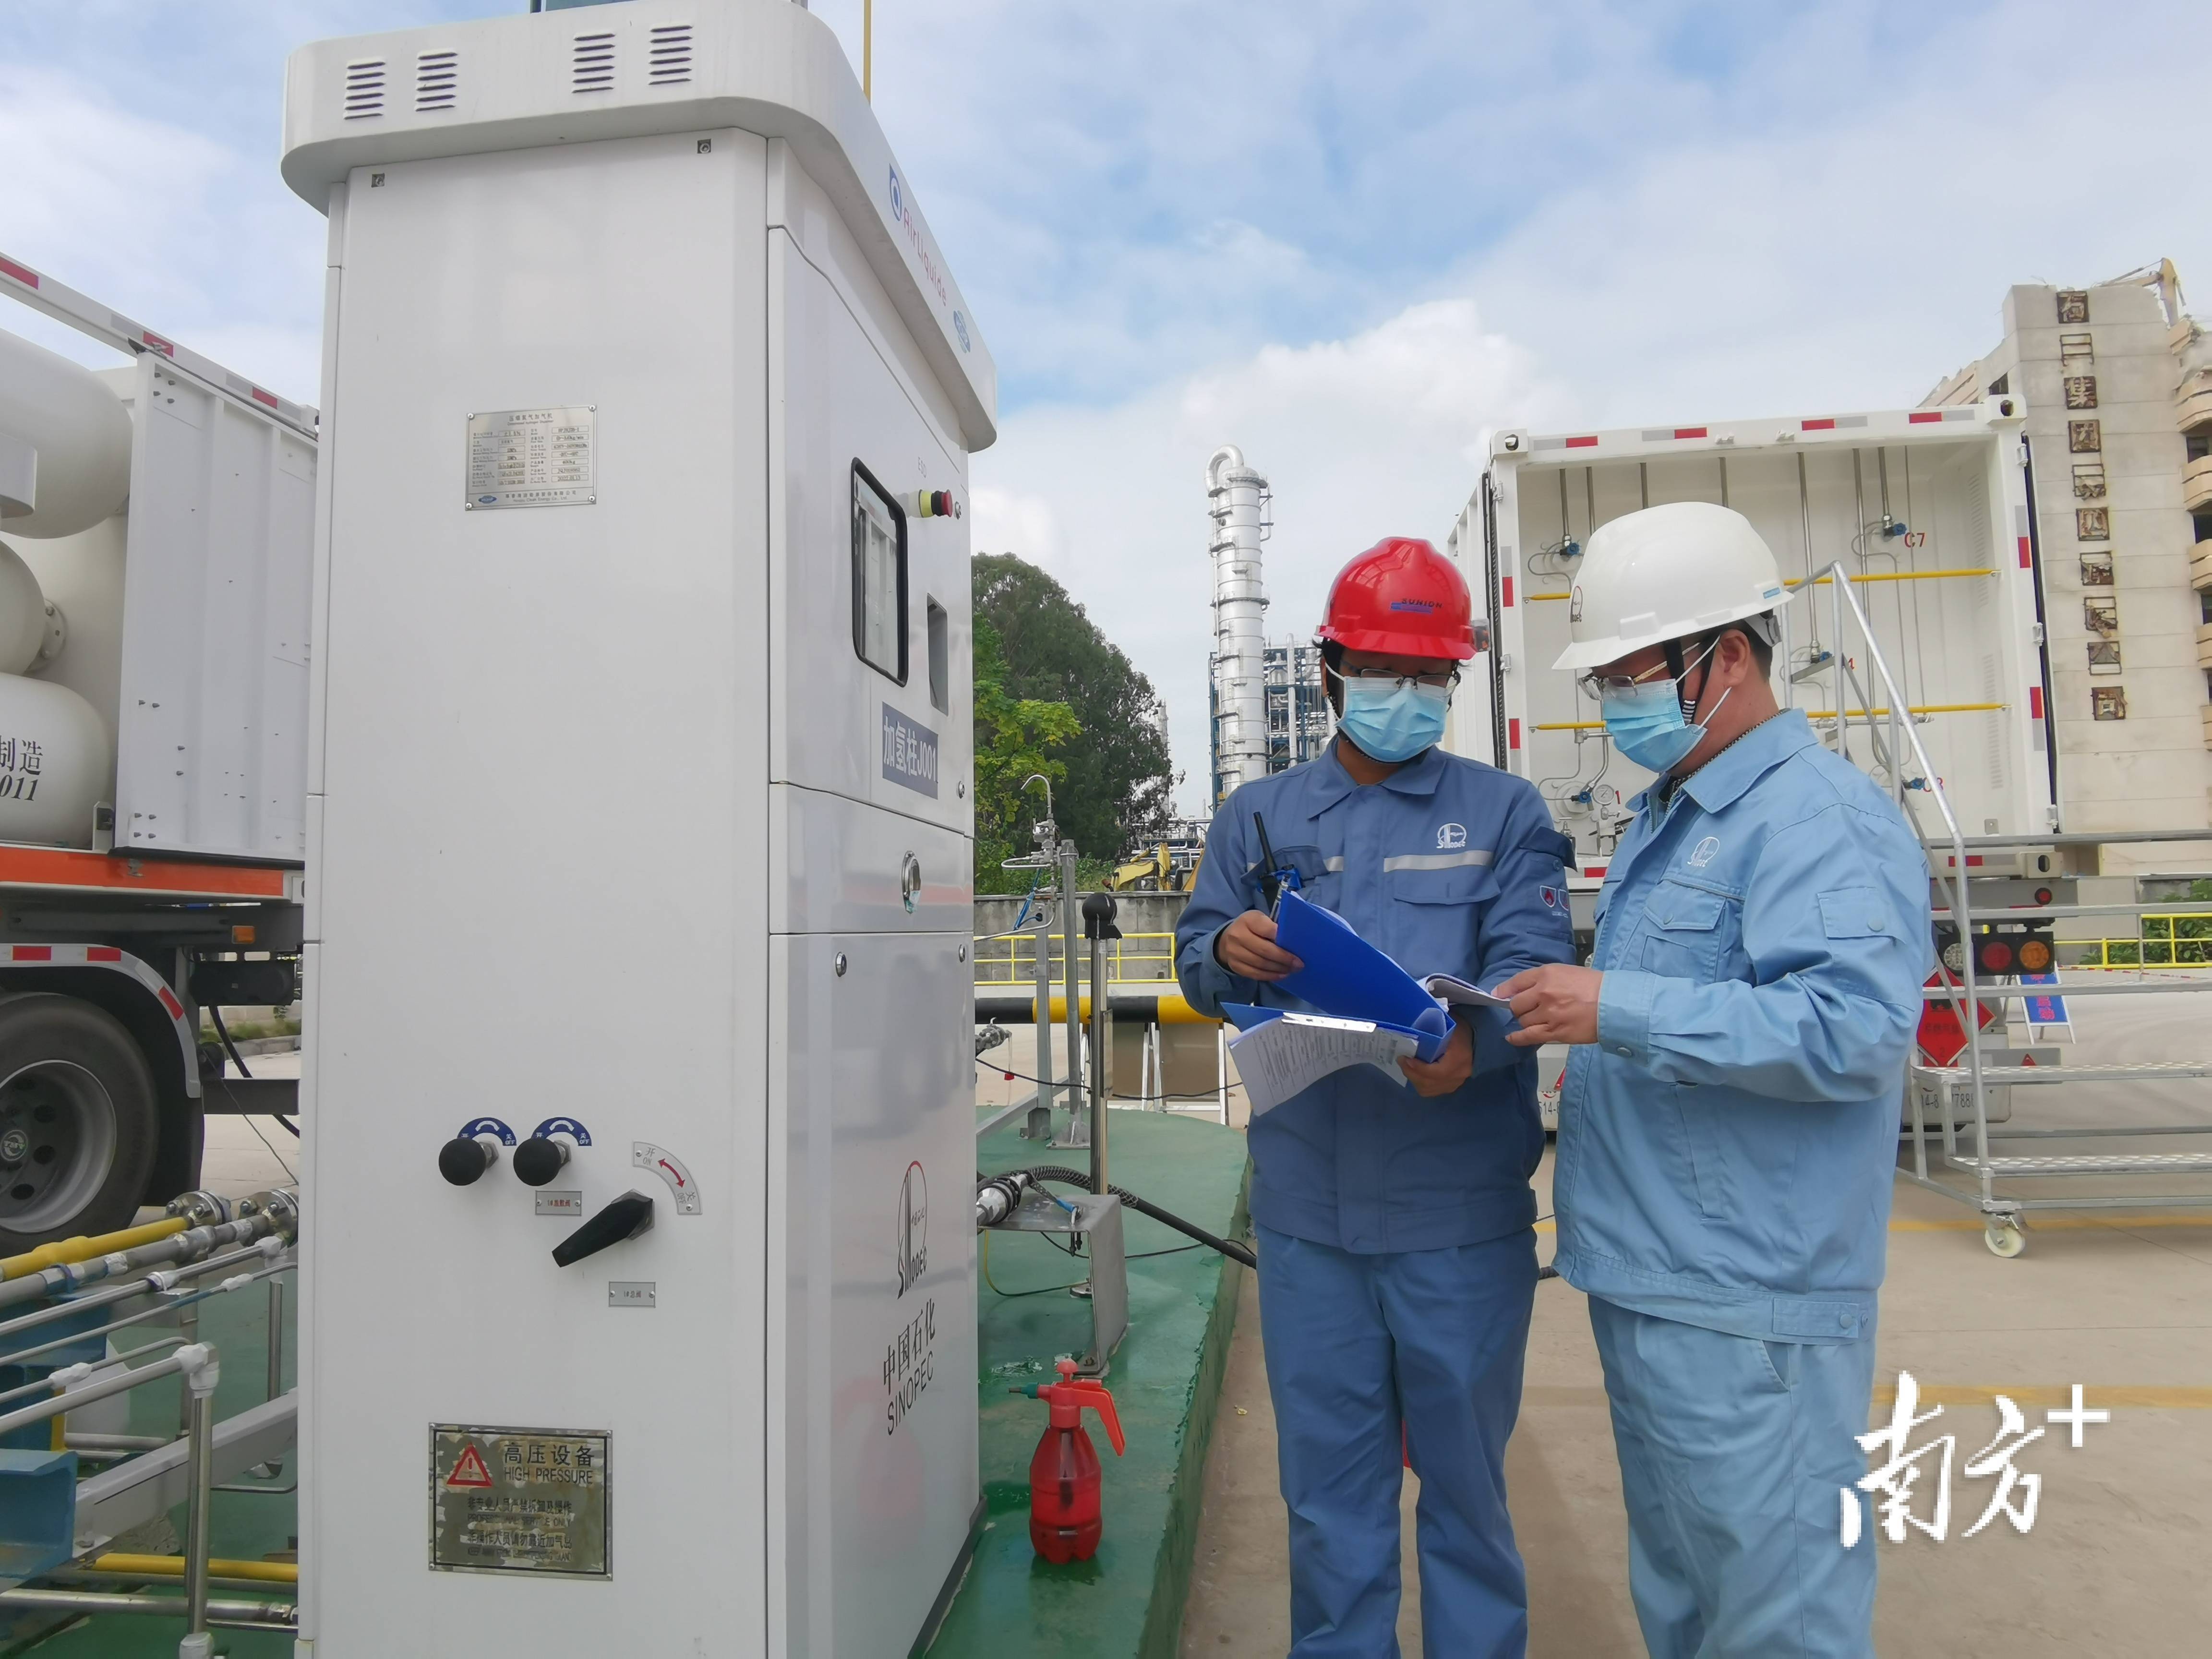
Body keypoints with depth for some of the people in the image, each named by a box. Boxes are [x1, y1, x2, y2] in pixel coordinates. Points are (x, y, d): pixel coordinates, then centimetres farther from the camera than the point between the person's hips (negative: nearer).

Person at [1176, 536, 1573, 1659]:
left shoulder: (1505, 813, 4)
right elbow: (1196, 960, 6)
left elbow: (1531, 966, -8)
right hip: (1305, 1207, 2)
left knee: (1464, 1469, 14)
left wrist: (1473, 1034, -30)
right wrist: (1227, 953, -18)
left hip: (1460, 1211, -2)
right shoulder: (1257, 815, 10)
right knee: (1327, 1478, 15)